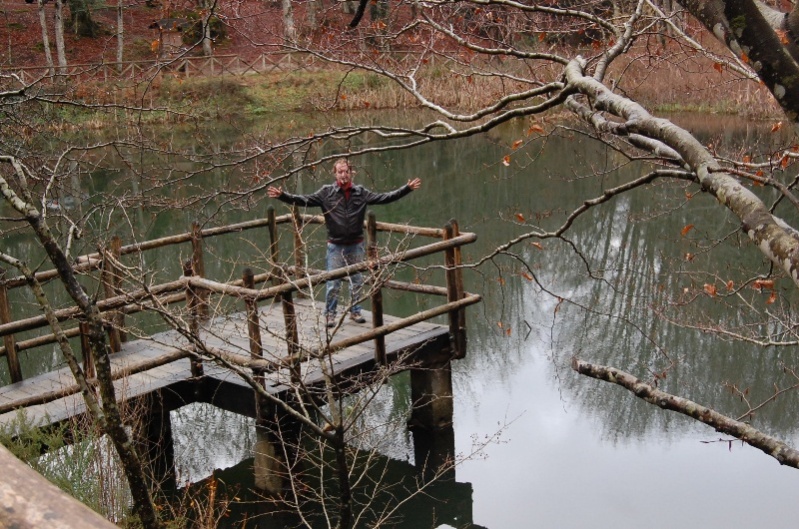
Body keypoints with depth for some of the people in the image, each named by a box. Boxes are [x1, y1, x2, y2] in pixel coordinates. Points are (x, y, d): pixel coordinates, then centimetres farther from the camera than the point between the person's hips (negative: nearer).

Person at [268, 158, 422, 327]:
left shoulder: (361, 192, 0)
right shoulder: (326, 192, -5)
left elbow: (384, 197, 0)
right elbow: (304, 200, -10)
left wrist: (407, 188, -5)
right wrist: (282, 195, -22)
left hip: (356, 245, 2)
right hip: (335, 245, -2)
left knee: (357, 280, 12)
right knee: (333, 282, 2)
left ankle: (355, 311, 27)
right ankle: (330, 314, 16)